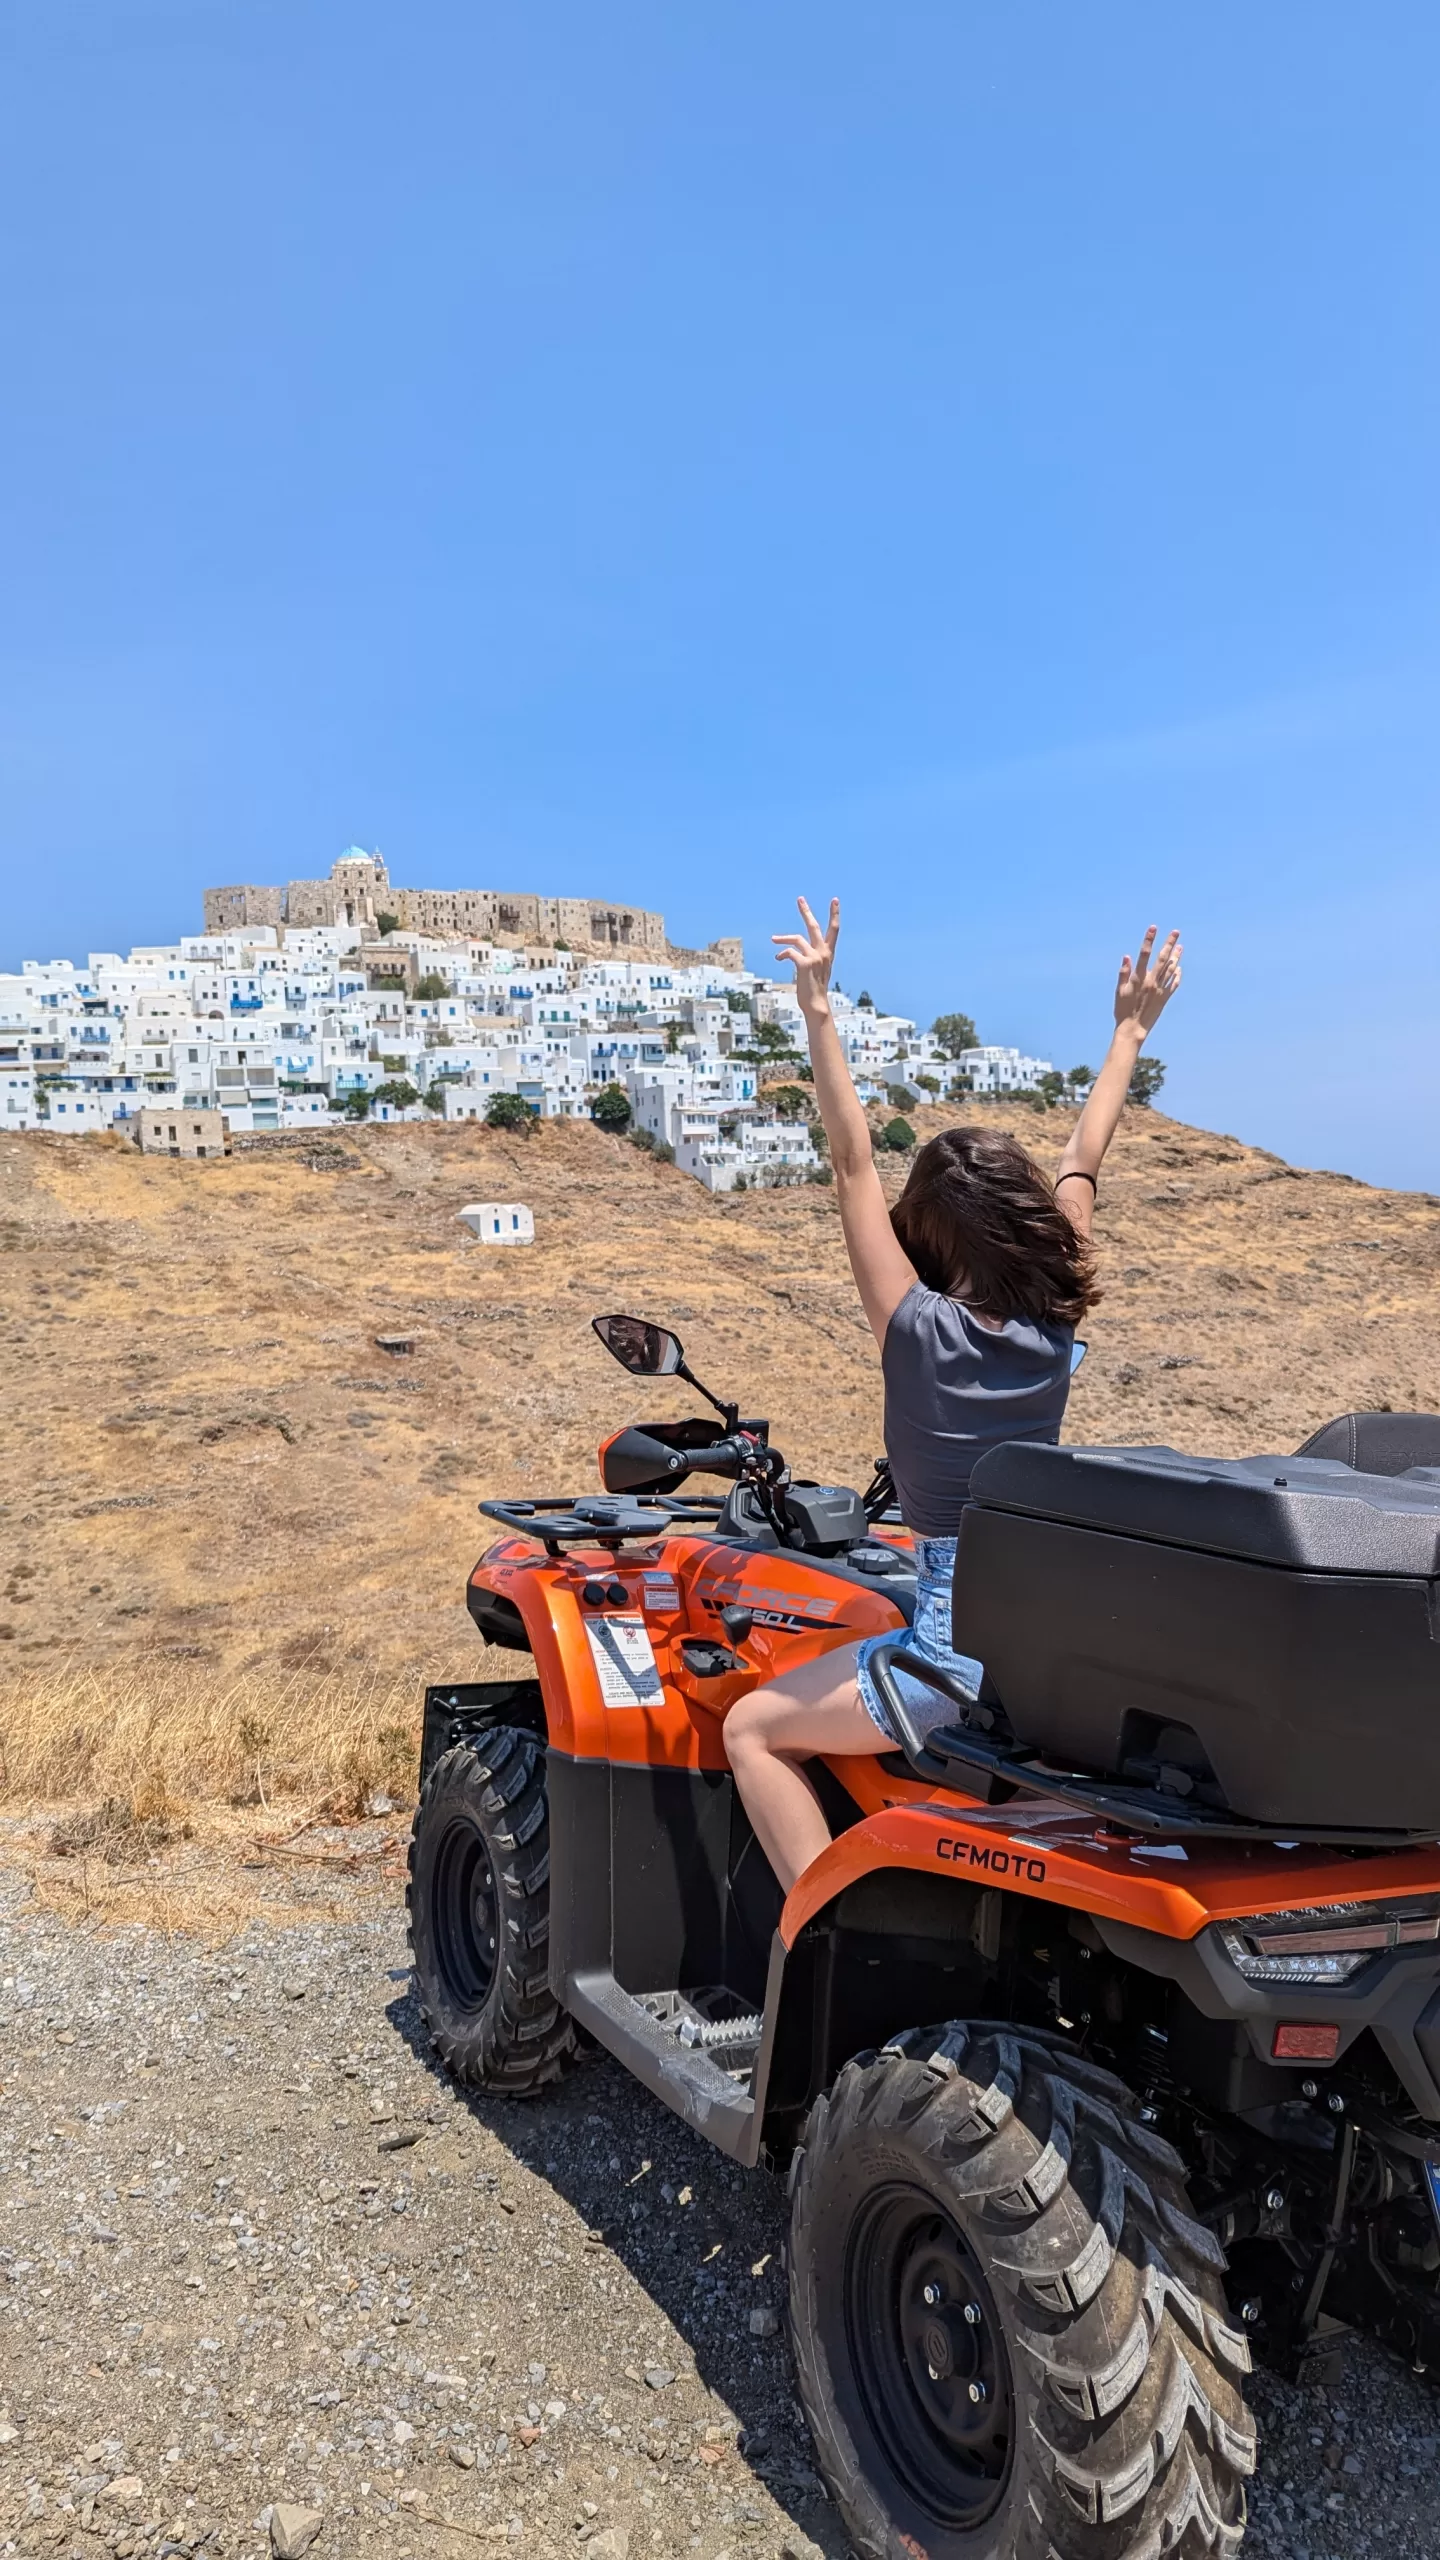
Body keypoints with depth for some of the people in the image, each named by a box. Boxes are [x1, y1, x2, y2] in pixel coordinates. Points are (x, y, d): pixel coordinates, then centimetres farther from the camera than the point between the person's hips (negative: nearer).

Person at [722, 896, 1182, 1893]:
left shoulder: (918, 1325, -12)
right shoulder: (1054, 1321, -1)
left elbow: (854, 1166, -12)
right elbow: (1081, 1163, 10)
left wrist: (820, 1013, -12)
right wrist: (1131, 1030, 19)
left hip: (961, 1642, -6)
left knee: (753, 1729, 10)